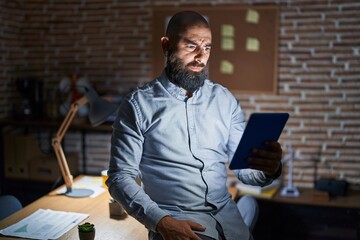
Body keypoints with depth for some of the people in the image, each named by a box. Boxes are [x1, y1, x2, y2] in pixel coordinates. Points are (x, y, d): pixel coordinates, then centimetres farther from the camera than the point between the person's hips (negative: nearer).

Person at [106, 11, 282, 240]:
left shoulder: (225, 100, 6)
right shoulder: (138, 104, -5)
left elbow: (244, 168, 5)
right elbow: (120, 176, -6)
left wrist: (267, 169, -18)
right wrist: (161, 221, -18)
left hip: (226, 213, 4)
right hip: (174, 219, -4)